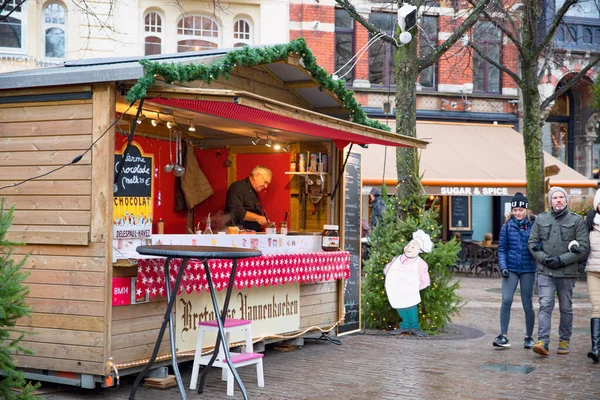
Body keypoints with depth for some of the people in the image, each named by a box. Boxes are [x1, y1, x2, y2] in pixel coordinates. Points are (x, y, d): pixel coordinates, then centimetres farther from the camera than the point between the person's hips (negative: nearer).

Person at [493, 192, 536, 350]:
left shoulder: (533, 225, 1)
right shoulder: (507, 226, 3)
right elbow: (502, 248, 6)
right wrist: (503, 267, -5)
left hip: (528, 269, 0)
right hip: (511, 268, 0)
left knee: (527, 304, 5)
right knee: (506, 300, -12)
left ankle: (529, 337, 20)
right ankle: (503, 336, -6)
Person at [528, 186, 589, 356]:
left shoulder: (577, 220, 0)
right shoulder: (541, 219, 7)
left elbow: (584, 248, -5)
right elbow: (532, 243, 7)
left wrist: (561, 260, -13)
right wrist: (544, 258, -10)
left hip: (567, 273, 0)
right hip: (545, 272, 1)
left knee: (566, 308, 9)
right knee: (545, 305, -11)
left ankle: (564, 341, 21)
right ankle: (543, 342, -16)